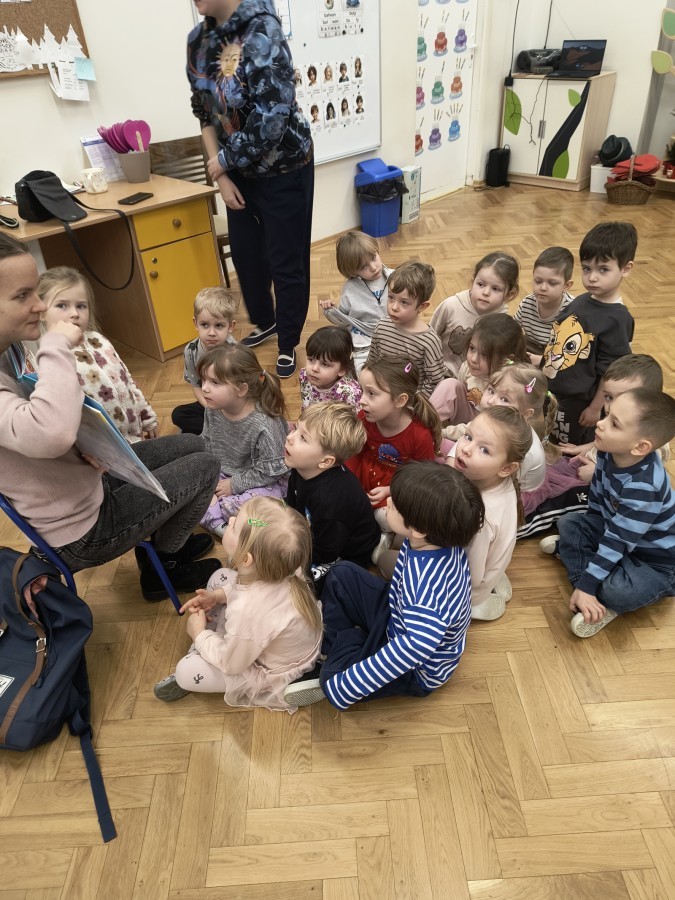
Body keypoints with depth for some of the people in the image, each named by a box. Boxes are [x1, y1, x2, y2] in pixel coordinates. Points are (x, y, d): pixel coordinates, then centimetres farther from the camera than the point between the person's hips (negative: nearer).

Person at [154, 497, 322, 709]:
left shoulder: (246, 612, -43)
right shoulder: (283, 568, -24)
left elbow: (231, 663, -21)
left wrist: (199, 634, -7)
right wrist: (218, 595, -6)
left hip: (276, 672, -7)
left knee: (185, 671, -11)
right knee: (220, 577, 8)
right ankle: (201, 652, 21)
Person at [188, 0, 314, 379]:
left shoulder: (262, 31, -23)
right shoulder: (199, 38, -1)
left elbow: (270, 121, -28)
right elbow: (204, 112, 6)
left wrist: (223, 161, -16)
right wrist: (222, 176, -2)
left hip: (283, 168, -7)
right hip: (240, 170, 7)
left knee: (285, 261, 3)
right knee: (245, 253, 16)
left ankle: (288, 344, 22)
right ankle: (265, 323, 40)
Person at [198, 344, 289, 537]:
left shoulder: (264, 426, -32)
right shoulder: (213, 410, -12)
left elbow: (269, 473, -23)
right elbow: (206, 444, 6)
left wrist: (234, 485, -17)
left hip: (263, 482, -7)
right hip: (223, 473, 7)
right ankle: (219, 524, -17)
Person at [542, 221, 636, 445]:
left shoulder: (617, 319, -22)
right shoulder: (580, 302, -2)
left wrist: (596, 408, -15)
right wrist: (542, 360, 9)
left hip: (578, 401, -7)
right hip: (550, 389, 7)